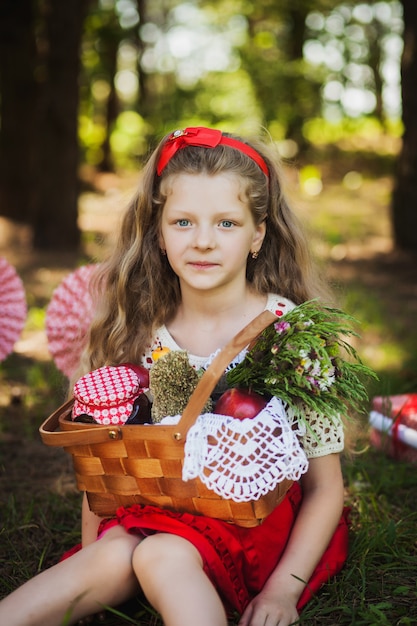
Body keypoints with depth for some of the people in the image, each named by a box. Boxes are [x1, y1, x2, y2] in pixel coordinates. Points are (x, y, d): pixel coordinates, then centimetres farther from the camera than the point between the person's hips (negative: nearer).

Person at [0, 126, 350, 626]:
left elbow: (325, 485, -7)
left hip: (266, 519, -3)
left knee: (162, 556, -32)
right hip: (166, 511, 4)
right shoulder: (141, 331, 0)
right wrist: (91, 553, -2)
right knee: (114, 554, -25)